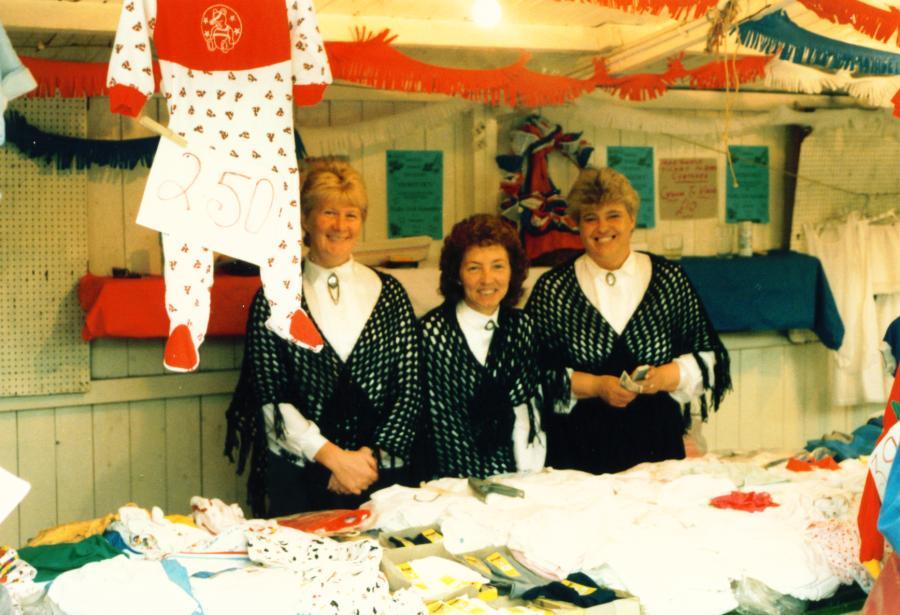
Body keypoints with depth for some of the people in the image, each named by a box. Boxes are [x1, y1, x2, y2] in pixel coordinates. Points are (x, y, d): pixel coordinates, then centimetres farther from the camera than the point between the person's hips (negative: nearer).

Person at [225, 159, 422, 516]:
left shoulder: (389, 293, 6)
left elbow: (410, 391, 3)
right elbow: (271, 398, -5)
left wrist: (372, 456, -8)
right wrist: (334, 457, -12)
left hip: (381, 474, 2)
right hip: (298, 477, -1)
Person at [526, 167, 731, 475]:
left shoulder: (669, 279, 4)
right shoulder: (552, 289, 0)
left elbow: (708, 358, 6)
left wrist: (667, 376, -12)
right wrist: (594, 386, -14)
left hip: (656, 443, 2)